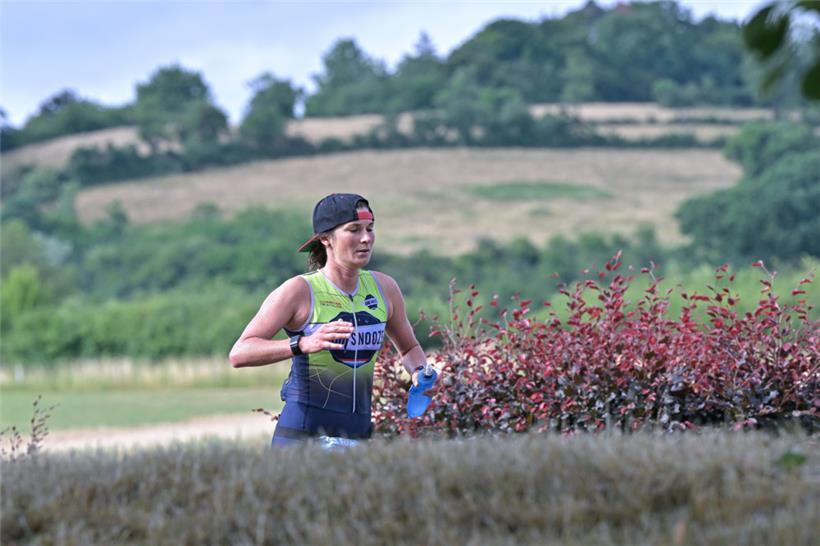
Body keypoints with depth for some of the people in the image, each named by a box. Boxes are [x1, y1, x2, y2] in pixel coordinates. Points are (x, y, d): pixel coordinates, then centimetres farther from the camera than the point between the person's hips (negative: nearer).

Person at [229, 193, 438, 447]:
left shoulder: (383, 288, 7)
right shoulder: (300, 291, -8)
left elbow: (409, 347, 25)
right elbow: (238, 354, -17)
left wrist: (419, 372, 1)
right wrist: (303, 344, -31)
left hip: (359, 434, 5)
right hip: (300, 435, -5)